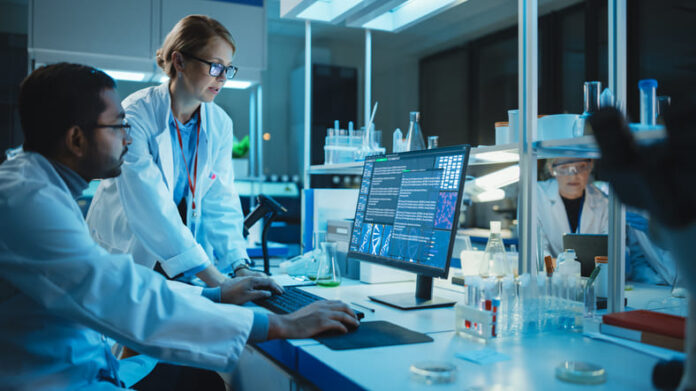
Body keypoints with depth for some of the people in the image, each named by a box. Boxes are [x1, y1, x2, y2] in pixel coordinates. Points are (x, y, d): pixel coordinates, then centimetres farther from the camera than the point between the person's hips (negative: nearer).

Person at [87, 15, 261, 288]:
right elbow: (152, 207, -28)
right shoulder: (136, 114, -18)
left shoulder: (220, 124, -1)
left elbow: (220, 201, -4)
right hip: (125, 253, -3)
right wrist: (215, 280, -34)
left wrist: (239, 266, -18)